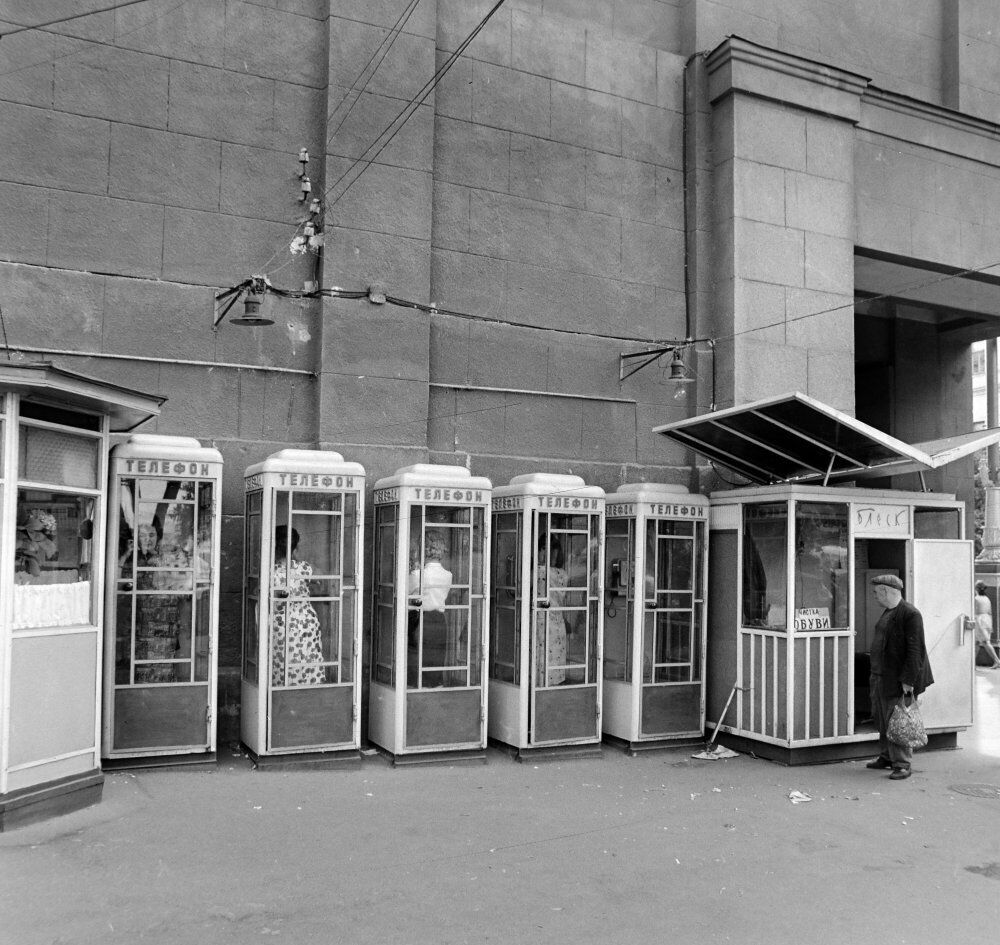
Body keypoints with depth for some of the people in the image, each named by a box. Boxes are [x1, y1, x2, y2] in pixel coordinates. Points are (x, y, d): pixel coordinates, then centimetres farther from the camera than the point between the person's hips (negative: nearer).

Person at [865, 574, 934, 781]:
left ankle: (902, 765, 6)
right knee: (883, 719, 17)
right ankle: (887, 757, 31)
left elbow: (915, 649, -20)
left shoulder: (910, 614, -18)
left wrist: (908, 680, -21)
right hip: (881, 676, 10)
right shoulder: (888, 611, 12)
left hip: (899, 678, -9)